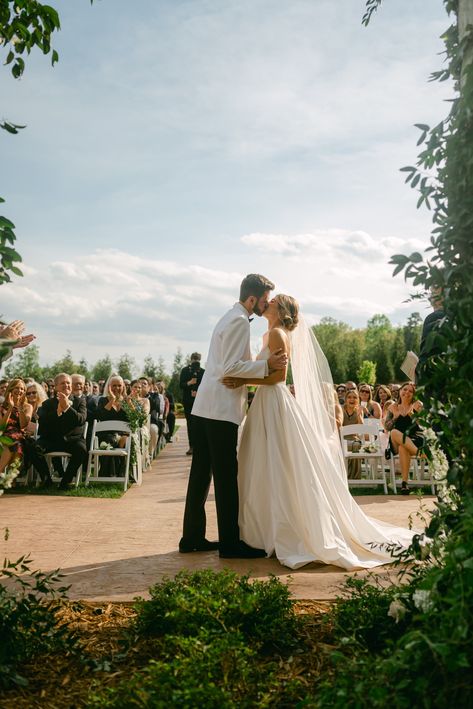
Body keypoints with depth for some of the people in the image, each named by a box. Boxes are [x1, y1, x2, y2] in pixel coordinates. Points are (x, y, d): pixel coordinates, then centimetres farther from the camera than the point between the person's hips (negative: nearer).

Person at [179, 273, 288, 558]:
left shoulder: (230, 318, 20)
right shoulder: (240, 321, -12)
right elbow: (230, 368, -18)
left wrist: (263, 364, 18)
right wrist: (267, 365, -17)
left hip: (205, 408, 10)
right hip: (221, 410, -10)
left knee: (201, 473, 11)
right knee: (227, 476, -3)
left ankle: (192, 537, 19)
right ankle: (230, 543, 6)